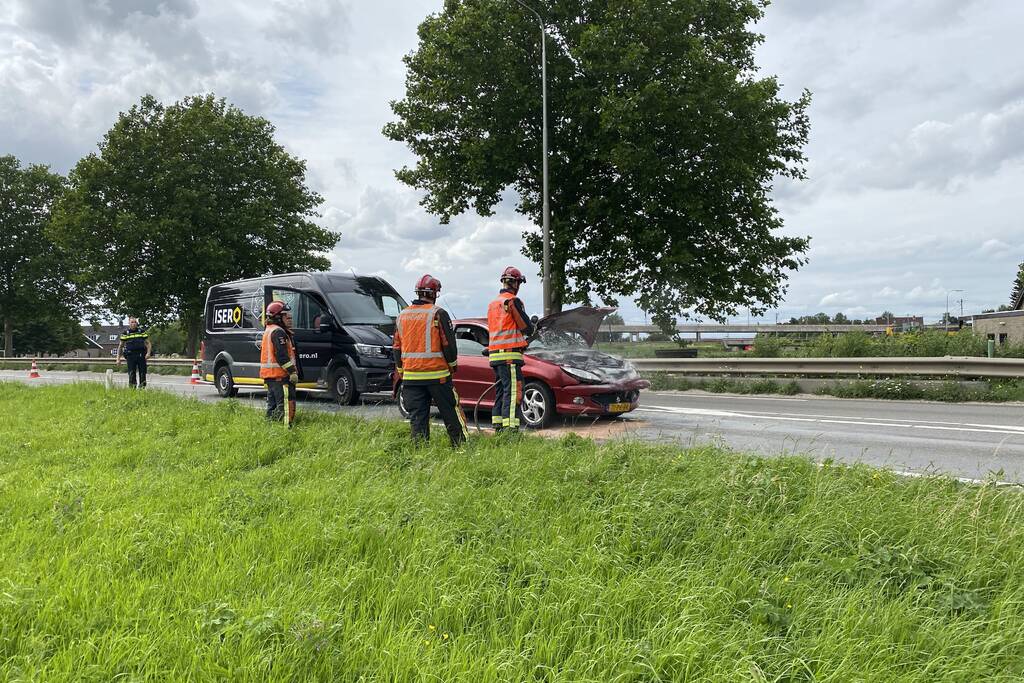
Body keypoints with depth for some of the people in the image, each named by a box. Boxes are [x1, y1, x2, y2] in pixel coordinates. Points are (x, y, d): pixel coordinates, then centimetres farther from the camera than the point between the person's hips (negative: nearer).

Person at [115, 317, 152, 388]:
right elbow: (120, 346, 11)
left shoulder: (142, 332, 7)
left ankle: (142, 388, 10)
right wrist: (118, 359, 7)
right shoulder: (125, 333, 6)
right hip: (130, 356, -1)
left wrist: (148, 353, -9)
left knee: (142, 374, 2)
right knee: (131, 375, -3)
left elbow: (148, 343, 9)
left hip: (141, 356, 1)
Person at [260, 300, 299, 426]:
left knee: (272, 404, 17)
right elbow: (282, 355, -21)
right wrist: (292, 371, -21)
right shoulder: (278, 332, -13)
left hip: (269, 375, 11)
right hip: (279, 375, -11)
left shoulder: (268, 330, 21)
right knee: (286, 404, -12)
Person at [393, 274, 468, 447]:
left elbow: (396, 348, 14)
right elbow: (448, 343, -9)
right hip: (437, 374, -4)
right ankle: (461, 444, 10)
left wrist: (401, 371, 23)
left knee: (417, 416, 7)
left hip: (411, 376, 5)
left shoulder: (402, 316, 10)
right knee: (451, 413, 5)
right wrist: (452, 364, 7)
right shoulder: (438, 313, -8)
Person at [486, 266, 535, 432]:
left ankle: (498, 426, 16)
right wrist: (532, 325, 16)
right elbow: (527, 327, -8)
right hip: (510, 353, -9)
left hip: (494, 354, 9)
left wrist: (520, 340, 22)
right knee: (513, 393, -11)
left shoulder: (493, 303, 18)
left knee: (501, 391, 14)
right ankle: (510, 428, -17)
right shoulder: (513, 301, -8)